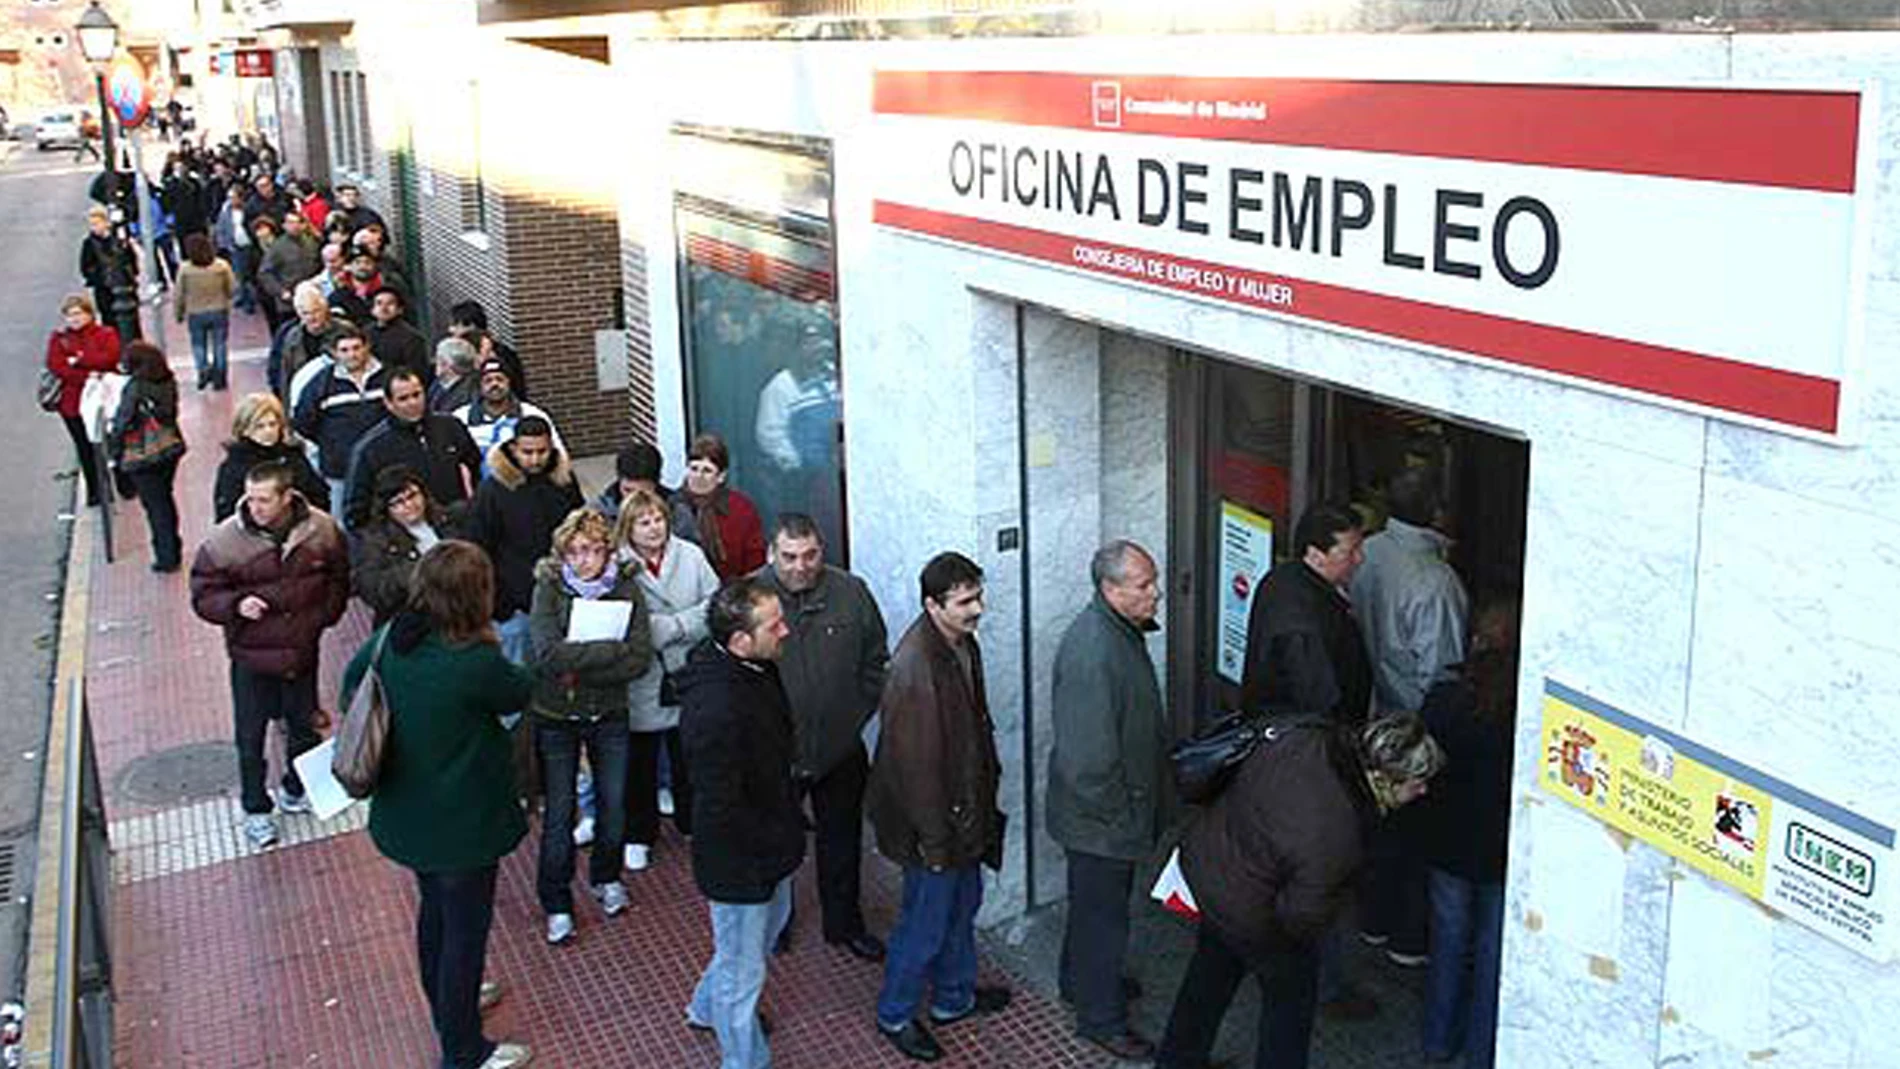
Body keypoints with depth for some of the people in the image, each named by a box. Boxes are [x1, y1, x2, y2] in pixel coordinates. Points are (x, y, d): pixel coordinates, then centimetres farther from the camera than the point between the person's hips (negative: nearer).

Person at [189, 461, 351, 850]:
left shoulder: (321, 530, -11)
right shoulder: (224, 541, -18)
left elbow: (338, 579, 8)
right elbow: (203, 595, -7)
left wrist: (324, 616, -1)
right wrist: (236, 605, -25)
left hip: (303, 650, 2)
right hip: (250, 656, -2)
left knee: (304, 726, 20)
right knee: (251, 737, 9)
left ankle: (296, 789, 44)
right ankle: (255, 809, 28)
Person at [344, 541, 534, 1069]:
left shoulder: (388, 639, -8)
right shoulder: (476, 663, -30)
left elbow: (352, 680, 11)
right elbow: (521, 692, -10)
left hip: (405, 815, 8)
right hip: (463, 823, -7)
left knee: (434, 909, 28)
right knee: (466, 929, 10)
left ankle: (448, 1004, 52)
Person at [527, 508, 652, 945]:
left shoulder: (626, 588, -6)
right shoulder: (548, 589, -11)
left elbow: (641, 659, -14)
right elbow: (549, 654, -26)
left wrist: (580, 667, -20)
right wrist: (614, 651, -25)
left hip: (609, 715, 2)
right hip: (555, 717, -2)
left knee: (614, 804, 14)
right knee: (559, 812, 5)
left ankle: (606, 877, 40)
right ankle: (556, 904, 22)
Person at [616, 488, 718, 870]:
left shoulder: (690, 555, -2)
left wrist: (672, 627, -14)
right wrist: (680, 625, -18)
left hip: (688, 673, 2)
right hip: (641, 679, -2)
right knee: (641, 759, 12)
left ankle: (692, 821, 36)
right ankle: (639, 835, 28)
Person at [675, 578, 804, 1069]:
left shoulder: (755, 667, -7)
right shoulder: (716, 710, -37)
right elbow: (723, 808, -29)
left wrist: (788, 819, 12)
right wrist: (778, 842, -17)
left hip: (769, 842, 10)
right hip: (738, 862, -10)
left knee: (771, 924, 33)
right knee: (743, 968, 13)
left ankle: (708, 1007, 56)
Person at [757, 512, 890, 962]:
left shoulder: (851, 592, -8)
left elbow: (876, 663, 4)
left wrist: (856, 717, 0)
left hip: (841, 751, 2)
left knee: (842, 840, 18)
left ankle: (844, 923, 36)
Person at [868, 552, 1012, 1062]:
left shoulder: (963, 642, -2)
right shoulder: (915, 669, -31)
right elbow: (915, 764, -27)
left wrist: (989, 783, 19)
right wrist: (933, 839, -20)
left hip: (966, 806, 9)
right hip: (932, 820, -9)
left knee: (963, 904, 24)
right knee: (926, 922, 9)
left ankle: (955, 996, 44)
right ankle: (895, 1015, 30)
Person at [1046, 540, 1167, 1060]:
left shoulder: (1124, 629, 1)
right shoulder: (1092, 652, -32)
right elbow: (1088, 757, -31)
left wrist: (1143, 808, 19)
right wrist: (1119, 816, -18)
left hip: (1122, 810, 9)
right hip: (1099, 819, -9)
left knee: (1096, 903, 27)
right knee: (1102, 913, 8)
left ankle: (1082, 979, 47)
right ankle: (1100, 1017, 25)